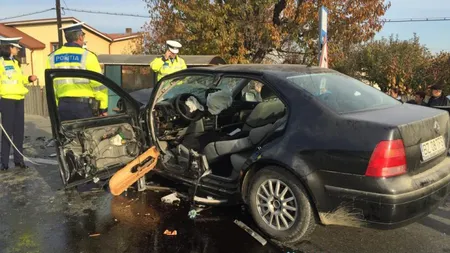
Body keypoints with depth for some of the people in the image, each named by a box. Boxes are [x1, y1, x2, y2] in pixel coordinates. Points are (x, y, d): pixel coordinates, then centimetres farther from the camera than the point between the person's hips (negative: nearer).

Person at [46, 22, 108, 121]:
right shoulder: (87, 56, -8)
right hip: (84, 105, -4)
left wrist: (56, 106, 18)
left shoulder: (53, 58, 7)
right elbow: (99, 85, -10)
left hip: (63, 105, 5)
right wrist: (103, 108, -3)